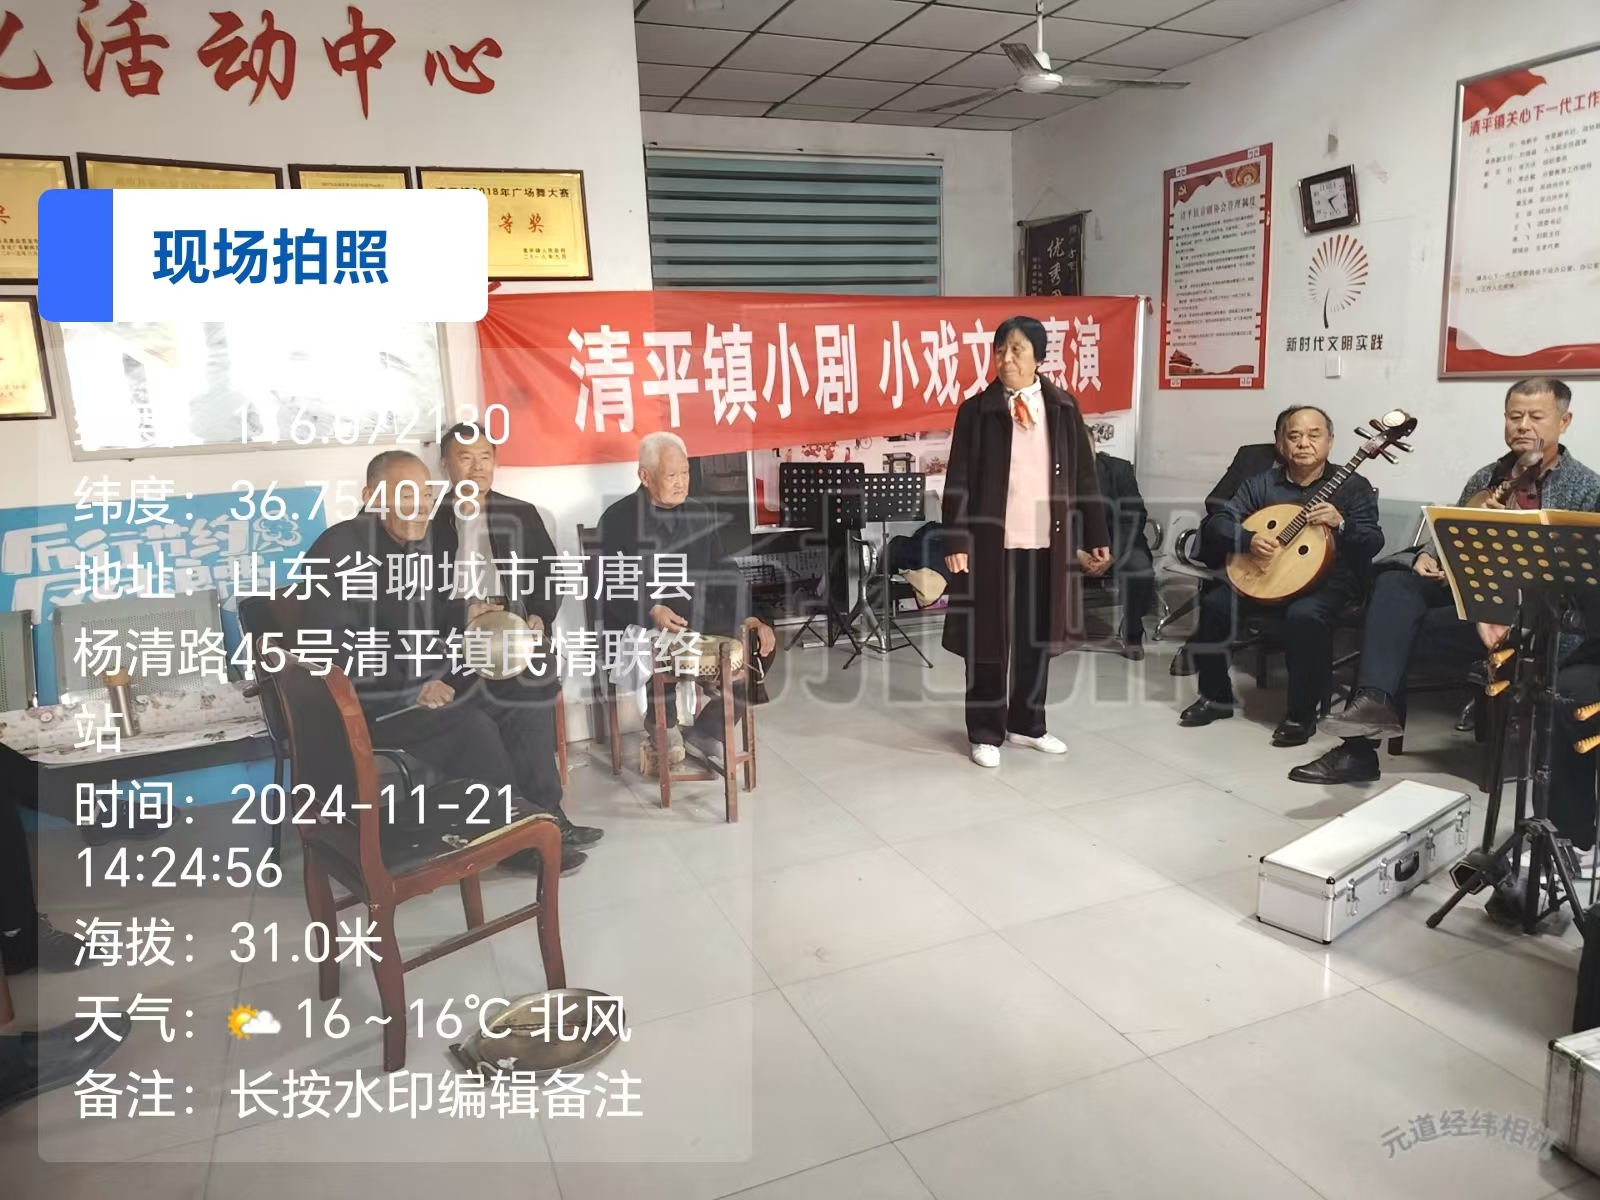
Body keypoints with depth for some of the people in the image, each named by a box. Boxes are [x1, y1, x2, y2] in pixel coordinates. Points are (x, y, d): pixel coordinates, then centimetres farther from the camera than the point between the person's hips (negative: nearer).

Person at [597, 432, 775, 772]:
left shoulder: (701, 515, 13)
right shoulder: (618, 519, -3)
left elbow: (726, 576, 10)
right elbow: (611, 588, -11)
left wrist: (751, 618, -7)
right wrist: (652, 611, -28)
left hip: (697, 619, 6)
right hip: (639, 626, -5)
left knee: (759, 645, -14)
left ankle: (708, 731, 4)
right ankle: (664, 732, -6)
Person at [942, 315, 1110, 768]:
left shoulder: (1063, 408, 6)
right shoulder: (976, 410, -2)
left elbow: (1083, 476, 9)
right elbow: (959, 482, -5)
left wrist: (1096, 536, 7)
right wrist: (956, 542, -13)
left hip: (1047, 543, 3)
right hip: (994, 542, -3)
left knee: (1037, 636, 12)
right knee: (989, 638, 3)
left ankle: (1028, 724, 28)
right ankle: (986, 733, 16)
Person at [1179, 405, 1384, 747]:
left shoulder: (1353, 487, 1)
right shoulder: (1262, 484, 7)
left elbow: (1373, 545, -7)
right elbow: (1214, 525, 0)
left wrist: (1341, 524, -27)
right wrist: (1248, 539, -19)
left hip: (1328, 581, -3)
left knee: (1304, 615, -36)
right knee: (1215, 603, -20)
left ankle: (1302, 714, -18)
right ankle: (1216, 696, 0)